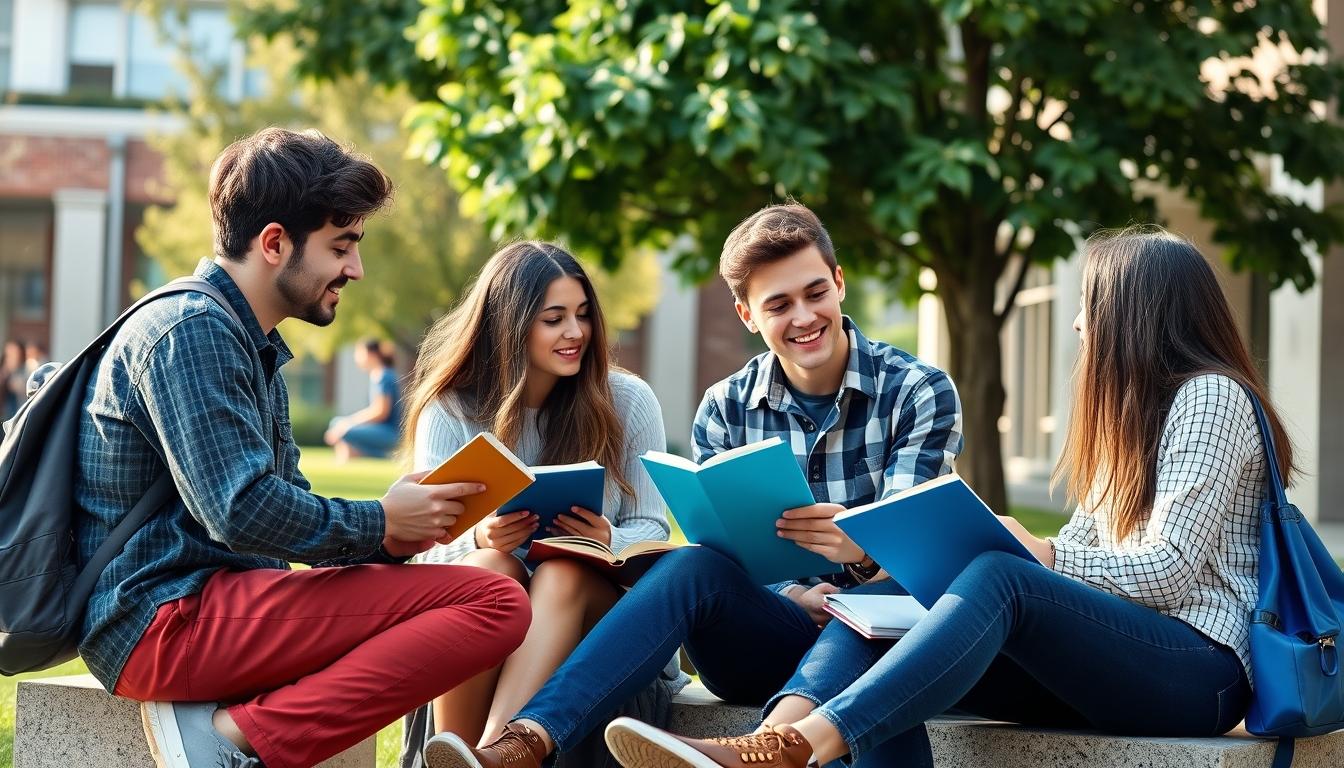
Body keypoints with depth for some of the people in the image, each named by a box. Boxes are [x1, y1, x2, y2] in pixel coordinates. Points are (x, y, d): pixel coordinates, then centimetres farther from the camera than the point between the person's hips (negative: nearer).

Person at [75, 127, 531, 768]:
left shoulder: (253, 346, 22)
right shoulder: (191, 330, -10)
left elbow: (285, 507, 19)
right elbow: (241, 512, -20)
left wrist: (388, 538, 0)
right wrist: (380, 523, -6)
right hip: (166, 618, -11)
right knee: (496, 602, -19)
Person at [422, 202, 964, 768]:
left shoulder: (919, 393, 0)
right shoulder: (725, 410, 7)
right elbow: (721, 556, 1)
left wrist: (863, 547, -34)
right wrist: (796, 596, -21)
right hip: (774, 630, 2)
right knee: (692, 566, -32)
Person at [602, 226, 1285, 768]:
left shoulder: (1210, 397, -3)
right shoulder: (1131, 410, 27)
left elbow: (1166, 574, -14)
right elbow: (1084, 554, 16)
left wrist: (1039, 553, -7)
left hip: (1202, 668, -8)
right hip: (1108, 657, 8)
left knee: (996, 579, -34)